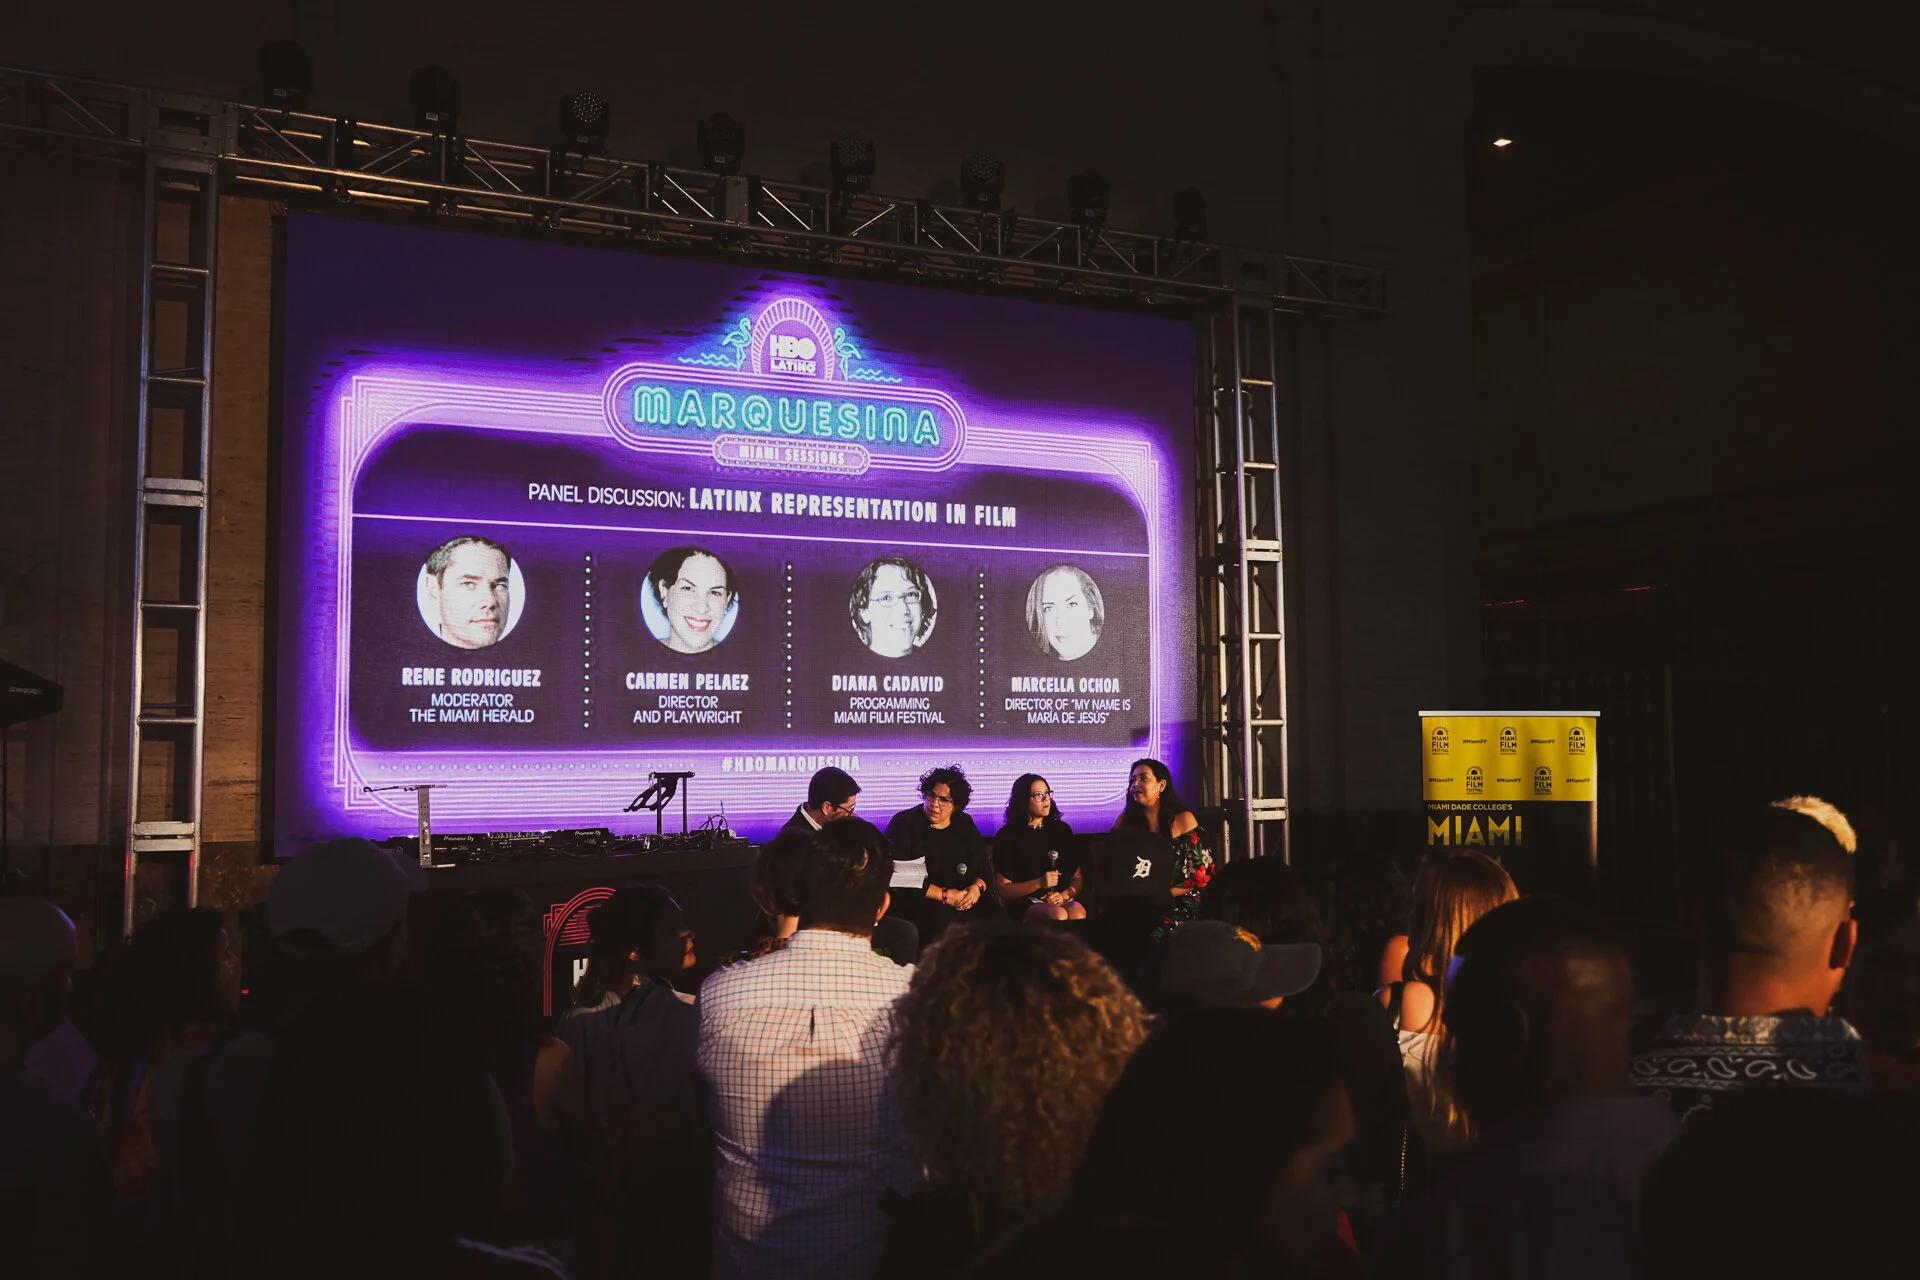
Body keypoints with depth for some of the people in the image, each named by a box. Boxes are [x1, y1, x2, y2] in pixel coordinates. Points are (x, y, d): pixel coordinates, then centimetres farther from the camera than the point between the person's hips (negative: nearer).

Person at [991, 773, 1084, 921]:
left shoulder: (1062, 830, 16)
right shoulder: (1007, 836, 4)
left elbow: (1077, 878, 13)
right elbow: (1005, 890, 1)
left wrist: (1064, 895, -8)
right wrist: (1039, 883, -14)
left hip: (1065, 899, 3)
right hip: (1026, 903, -3)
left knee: (1078, 914, -33)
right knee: (1059, 915, -36)